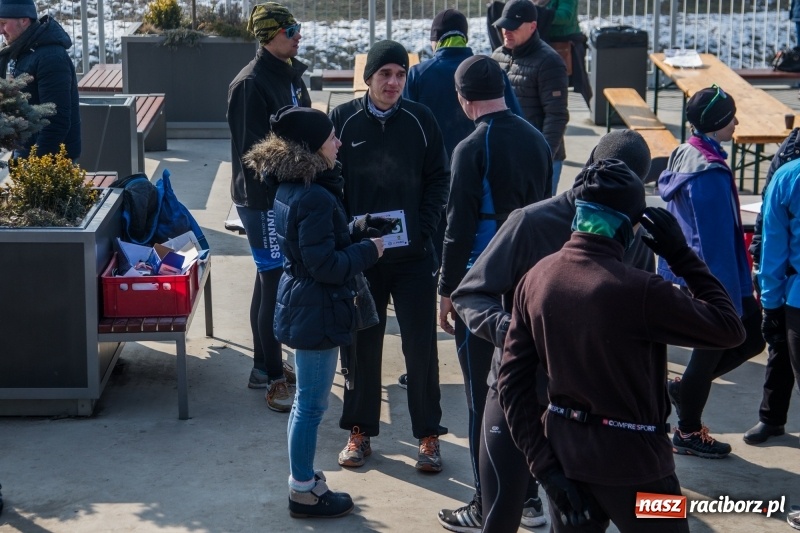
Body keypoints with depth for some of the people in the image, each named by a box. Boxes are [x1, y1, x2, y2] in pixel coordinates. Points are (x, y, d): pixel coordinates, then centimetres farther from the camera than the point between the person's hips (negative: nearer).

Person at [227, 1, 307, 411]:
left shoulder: (291, 76, 10)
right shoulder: (251, 84, -17)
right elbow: (251, 149, -19)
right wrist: (263, 199, -20)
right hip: (264, 200, -9)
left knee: (270, 280, 17)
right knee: (276, 284, -5)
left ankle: (264, 366, 28)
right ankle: (275, 378, 4)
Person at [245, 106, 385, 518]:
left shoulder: (290, 188, 5)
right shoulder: (316, 198, -24)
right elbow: (325, 266, -24)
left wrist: (355, 235, 7)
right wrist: (368, 250, -12)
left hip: (300, 305, 10)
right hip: (316, 312, -10)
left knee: (307, 400, 20)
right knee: (312, 404, 3)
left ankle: (302, 478, 33)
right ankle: (304, 493, 15)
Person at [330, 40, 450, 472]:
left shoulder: (420, 119, -1)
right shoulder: (343, 120, -1)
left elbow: (438, 179, 4)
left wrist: (424, 228, -7)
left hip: (413, 256, 0)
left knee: (421, 346, 3)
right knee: (362, 344, 9)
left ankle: (428, 435, 15)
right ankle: (359, 431, 23)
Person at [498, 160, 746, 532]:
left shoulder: (535, 279, -4)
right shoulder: (637, 290, -23)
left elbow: (512, 380, -2)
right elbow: (729, 329, -12)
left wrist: (544, 465, 1)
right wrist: (682, 256, -7)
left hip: (564, 449, 6)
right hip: (630, 460, -6)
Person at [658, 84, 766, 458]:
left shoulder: (686, 155, 4)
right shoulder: (710, 173, -26)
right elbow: (717, 241, -23)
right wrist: (729, 300, -17)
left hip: (684, 271, 9)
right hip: (712, 279, -9)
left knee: (752, 333, 17)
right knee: (711, 349, 7)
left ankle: (685, 387, 24)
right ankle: (687, 434, 24)